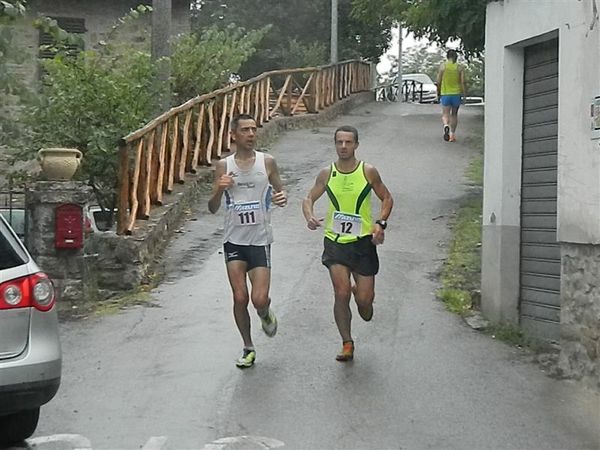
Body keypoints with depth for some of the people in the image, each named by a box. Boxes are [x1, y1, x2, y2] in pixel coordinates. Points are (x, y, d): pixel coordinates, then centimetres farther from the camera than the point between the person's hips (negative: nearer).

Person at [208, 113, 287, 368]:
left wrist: (282, 198, -14)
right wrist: (219, 190, -20)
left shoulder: (267, 162, -1)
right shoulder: (224, 166, 0)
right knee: (240, 298, 0)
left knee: (259, 299, -8)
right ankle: (248, 348, 19)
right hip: (234, 240, 1)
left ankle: (266, 315, 29)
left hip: (260, 239, -1)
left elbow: (280, 192, 11)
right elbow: (212, 209, 2)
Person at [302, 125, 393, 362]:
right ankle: (347, 344, 7)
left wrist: (380, 223, -9)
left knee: (364, 300, -1)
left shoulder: (368, 172, -3)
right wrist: (309, 216, -11)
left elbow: (387, 198, 7)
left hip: (363, 241, 0)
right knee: (341, 293, -11)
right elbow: (309, 198, 11)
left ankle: (361, 294, 38)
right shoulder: (327, 174, 0)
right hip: (335, 241, 0)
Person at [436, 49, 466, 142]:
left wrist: (438, 93, 11)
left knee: (445, 114, 2)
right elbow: (463, 82, -6)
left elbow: (439, 82, 0)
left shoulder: (443, 66, -1)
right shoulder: (460, 67, -1)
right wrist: (464, 95, -2)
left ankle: (446, 126, -30)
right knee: (454, 114, 17)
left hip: (445, 94, -1)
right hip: (457, 93, 1)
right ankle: (452, 134, 18)